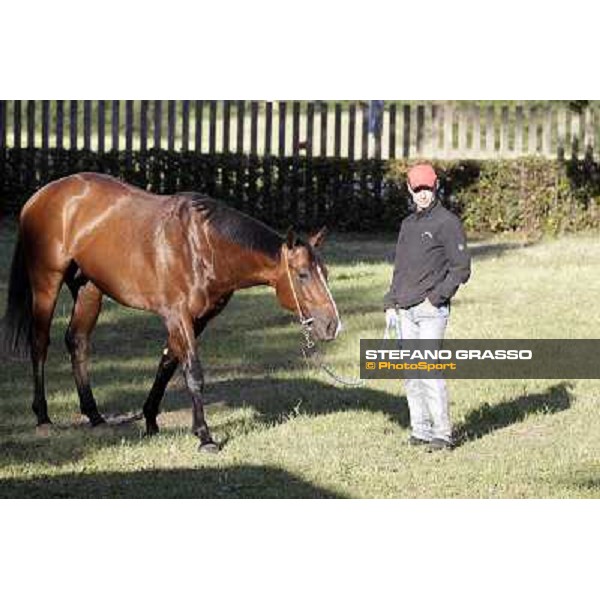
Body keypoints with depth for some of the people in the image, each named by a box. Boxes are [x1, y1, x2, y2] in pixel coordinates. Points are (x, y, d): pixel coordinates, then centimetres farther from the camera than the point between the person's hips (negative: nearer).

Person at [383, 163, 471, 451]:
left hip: (431, 311, -7)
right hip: (405, 310, 8)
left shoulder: (447, 223, -6)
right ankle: (420, 430, 13)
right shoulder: (408, 225, 17)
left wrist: (436, 298, -14)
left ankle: (442, 433, -9)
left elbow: (461, 268, -9)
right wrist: (390, 304, 13)